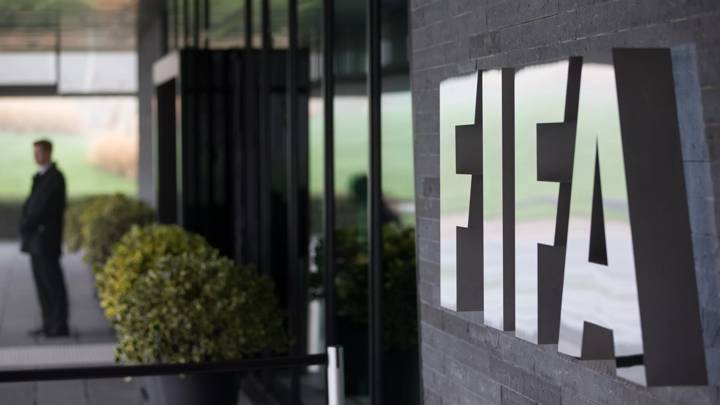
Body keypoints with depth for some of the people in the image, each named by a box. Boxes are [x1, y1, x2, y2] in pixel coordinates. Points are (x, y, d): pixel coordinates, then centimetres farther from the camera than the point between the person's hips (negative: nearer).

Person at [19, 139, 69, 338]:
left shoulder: (54, 178, -11)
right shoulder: (40, 176, 17)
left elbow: (42, 207, -17)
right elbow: (32, 204, 17)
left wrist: (26, 225, -9)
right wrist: (25, 226, 2)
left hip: (46, 239, -9)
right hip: (36, 239, 9)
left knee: (52, 283, -5)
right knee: (42, 283, 10)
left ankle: (59, 326, -2)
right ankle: (49, 325, 14)